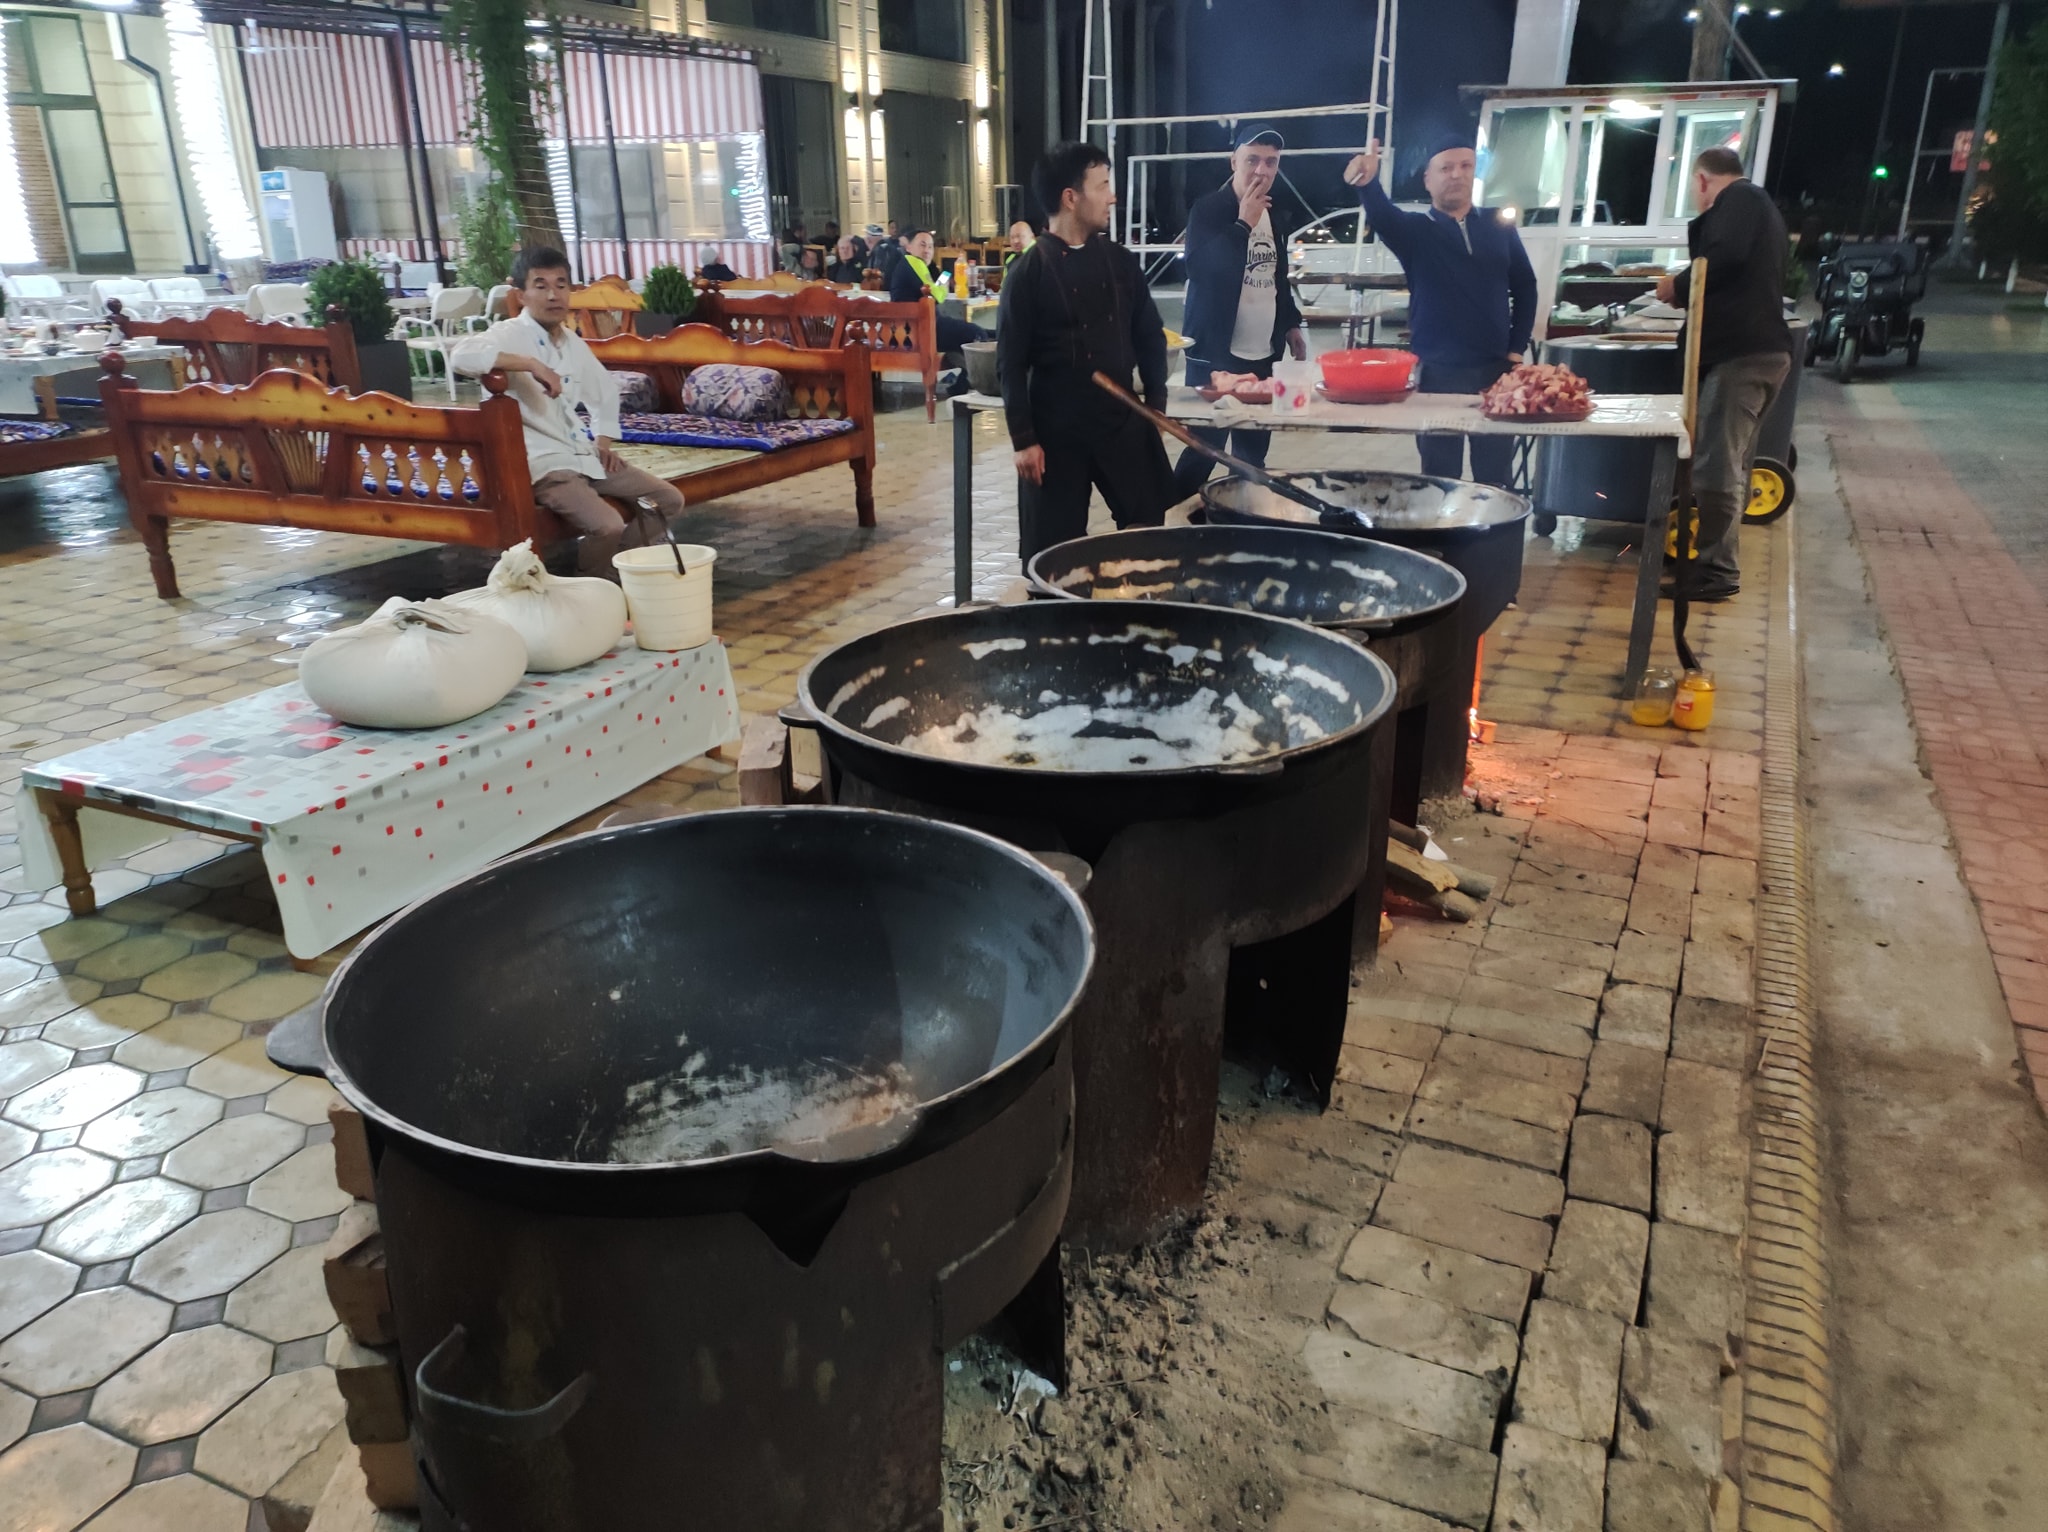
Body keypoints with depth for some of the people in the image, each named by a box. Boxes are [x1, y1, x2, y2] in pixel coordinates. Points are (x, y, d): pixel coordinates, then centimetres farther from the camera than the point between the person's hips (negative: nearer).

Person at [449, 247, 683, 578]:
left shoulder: (572, 341, 12)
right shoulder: (509, 335, -11)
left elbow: (606, 389, 28)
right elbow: (461, 354, -32)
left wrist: (603, 443, 15)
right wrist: (531, 364, -32)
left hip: (584, 455, 8)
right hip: (540, 463, -8)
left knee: (669, 500, 4)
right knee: (607, 526, -28)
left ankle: (614, 561, 18)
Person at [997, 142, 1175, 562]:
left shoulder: (1121, 262, 6)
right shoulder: (1028, 272, -7)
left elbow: (1150, 338, 13)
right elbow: (1011, 364, -7)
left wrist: (1156, 404, 7)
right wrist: (1024, 439, -11)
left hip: (1123, 421, 4)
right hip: (1058, 429, -4)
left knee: (1150, 527, 8)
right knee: (1053, 549, 3)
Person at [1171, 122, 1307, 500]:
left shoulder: (1276, 217, 13)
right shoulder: (1208, 210, -7)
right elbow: (1200, 267, -21)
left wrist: (1290, 324, 20)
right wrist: (1243, 223, -20)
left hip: (1261, 354, 6)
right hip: (1216, 351, -6)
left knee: (1254, 448, 8)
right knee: (1206, 445, -8)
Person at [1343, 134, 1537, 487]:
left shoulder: (1499, 224, 8)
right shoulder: (1416, 230, 0)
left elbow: (1524, 287, 13)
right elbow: (1383, 217, -23)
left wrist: (1517, 349, 4)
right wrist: (1368, 184, -45)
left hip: (1495, 368, 2)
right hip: (1438, 372, -2)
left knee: (1495, 475, 9)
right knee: (1440, 476, 5)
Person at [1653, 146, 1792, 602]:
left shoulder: (1738, 199, -4)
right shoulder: (1754, 203, 26)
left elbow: (1723, 258, -20)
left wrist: (1679, 285, -6)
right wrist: (1689, 289, 25)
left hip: (1741, 351, -11)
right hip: (1756, 347, 11)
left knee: (1715, 465, -11)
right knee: (1727, 463, 13)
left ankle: (1716, 571, -11)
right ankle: (1717, 561, 18)